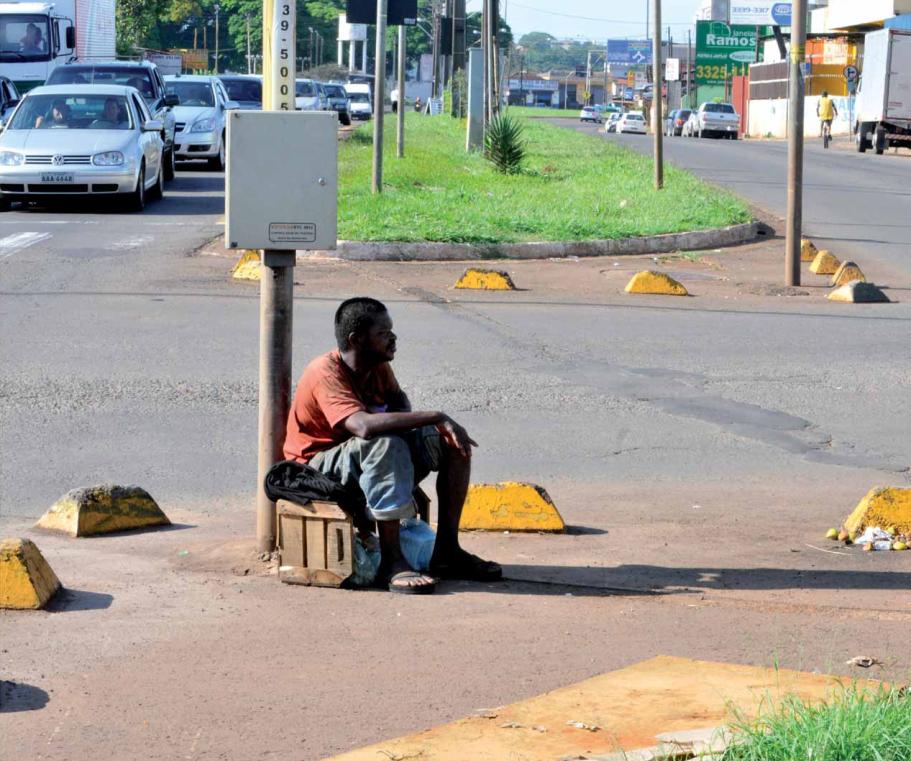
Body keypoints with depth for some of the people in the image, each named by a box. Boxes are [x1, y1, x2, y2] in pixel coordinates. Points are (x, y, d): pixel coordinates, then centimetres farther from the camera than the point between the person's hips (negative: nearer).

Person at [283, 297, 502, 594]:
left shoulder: (379, 367, 1)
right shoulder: (325, 372, -25)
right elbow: (363, 425, -40)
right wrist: (437, 418, -37)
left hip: (369, 461, 8)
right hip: (319, 469, -8)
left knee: (453, 442, -5)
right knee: (386, 444, -37)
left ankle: (447, 550, -3)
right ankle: (391, 562, -35)